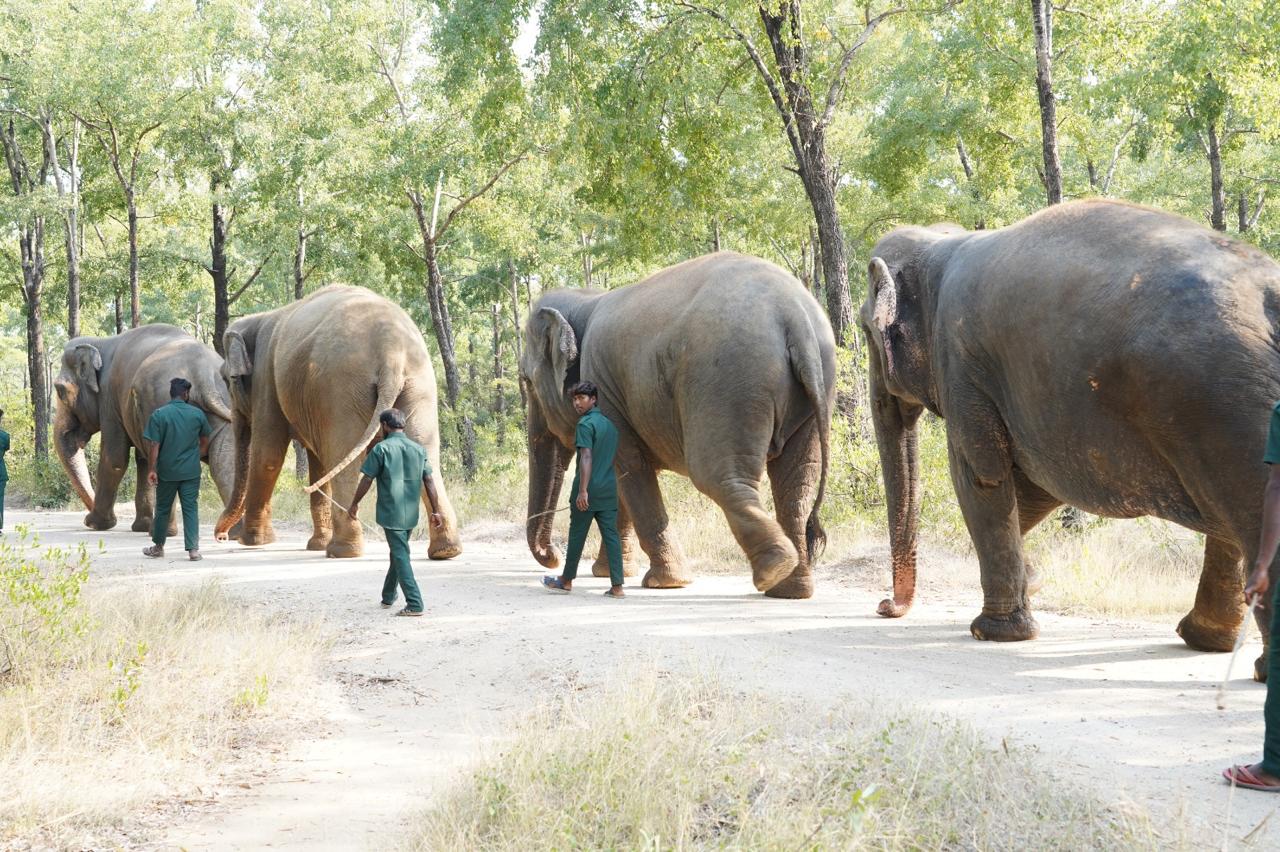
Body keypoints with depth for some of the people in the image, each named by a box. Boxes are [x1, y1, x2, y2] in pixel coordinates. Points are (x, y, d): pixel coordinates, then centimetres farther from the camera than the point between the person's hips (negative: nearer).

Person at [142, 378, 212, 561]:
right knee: (191, 508, 2)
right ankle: (193, 549, -5)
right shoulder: (197, 414, -1)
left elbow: (153, 446, -10)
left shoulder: (159, 415, -8)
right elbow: (205, 443, 10)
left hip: (167, 471, -1)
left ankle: (158, 547, 24)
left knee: (163, 509, 13)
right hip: (191, 471, 1)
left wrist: (151, 469, -5)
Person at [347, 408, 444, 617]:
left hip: (390, 512, -6)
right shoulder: (418, 449, 7)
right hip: (411, 514, 6)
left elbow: (367, 480, -8)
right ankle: (388, 597, 34)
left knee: (400, 556, -6)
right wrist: (436, 511, 8)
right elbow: (429, 481, 5)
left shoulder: (381, 448, -9)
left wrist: (354, 504, 5)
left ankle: (414, 604, -13)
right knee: (398, 553, 21)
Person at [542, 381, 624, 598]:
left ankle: (566, 581, 18)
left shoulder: (586, 424, -10)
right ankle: (617, 586, -5)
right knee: (611, 535, 2)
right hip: (609, 490, 7)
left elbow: (586, 458, -19)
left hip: (589, 491, -7)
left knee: (577, 535, 6)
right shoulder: (609, 425, 16)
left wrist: (583, 490, -23)